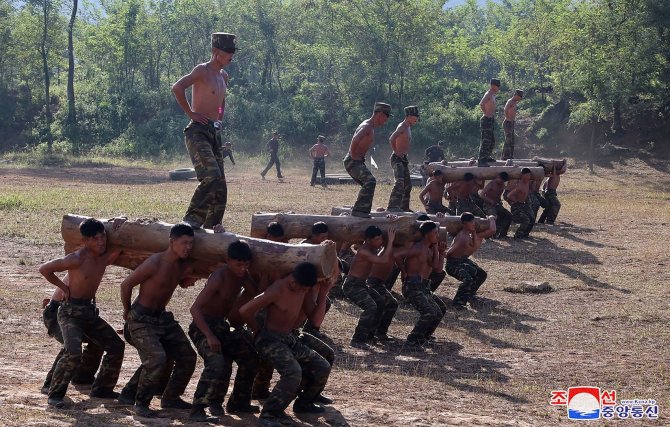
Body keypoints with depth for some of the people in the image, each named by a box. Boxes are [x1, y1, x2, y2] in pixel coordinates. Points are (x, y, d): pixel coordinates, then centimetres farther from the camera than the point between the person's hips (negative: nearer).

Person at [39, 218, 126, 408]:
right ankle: (55, 394, -10)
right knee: (73, 354, -25)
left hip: (90, 311, 8)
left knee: (116, 346, 9)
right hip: (71, 311, -8)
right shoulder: (77, 260, -21)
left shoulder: (106, 257, -1)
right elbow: (44, 269, -15)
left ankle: (101, 388, 22)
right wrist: (63, 287, -9)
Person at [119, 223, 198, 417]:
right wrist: (127, 312, -4)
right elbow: (126, 284, -14)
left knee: (188, 357, 7)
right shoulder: (154, 263, -24)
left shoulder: (184, 265, -2)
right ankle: (141, 403, -6)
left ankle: (171, 398, 24)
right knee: (157, 359, -24)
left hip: (163, 317, 8)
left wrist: (187, 279, -1)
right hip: (141, 319, -8)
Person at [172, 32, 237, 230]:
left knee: (220, 188, 4)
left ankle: (211, 229, 9)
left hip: (214, 133, 9)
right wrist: (191, 113, -17)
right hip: (198, 132, -9)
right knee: (211, 177, -24)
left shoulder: (223, 76, 19)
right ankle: (192, 218, -18)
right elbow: (177, 88, -22)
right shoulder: (202, 70, -7)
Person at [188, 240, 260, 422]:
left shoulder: (243, 276, 1)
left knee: (250, 357, 12)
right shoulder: (219, 278, -24)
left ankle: (238, 403, 25)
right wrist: (210, 336, -34)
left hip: (221, 327, 9)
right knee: (218, 363, -30)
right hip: (203, 327, -9)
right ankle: (197, 410, -29)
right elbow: (195, 308, -28)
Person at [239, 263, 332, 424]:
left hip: (289, 339, 8)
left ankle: (303, 403, 25)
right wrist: (257, 331, -8)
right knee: (293, 372, -30)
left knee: (323, 368, 4)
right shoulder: (277, 291, -24)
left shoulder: (302, 290, 1)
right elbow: (244, 311, -24)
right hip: (270, 339, -8)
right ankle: (269, 414, -21)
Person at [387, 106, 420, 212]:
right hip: (397, 159, -10)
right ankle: (393, 206, -28)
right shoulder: (402, 127, -13)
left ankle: (404, 207, 20)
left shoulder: (408, 127, 18)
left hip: (404, 159, 10)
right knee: (399, 182, -22)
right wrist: (397, 152, -20)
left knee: (408, 185, 13)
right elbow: (391, 139, -27)